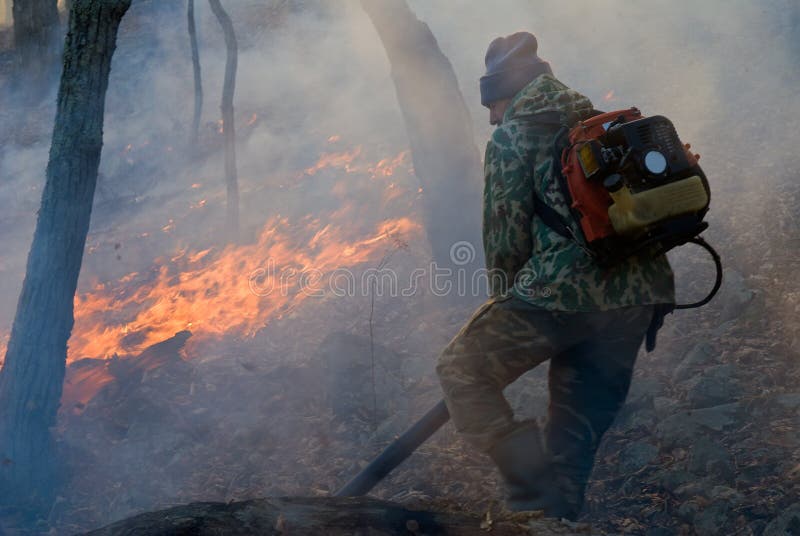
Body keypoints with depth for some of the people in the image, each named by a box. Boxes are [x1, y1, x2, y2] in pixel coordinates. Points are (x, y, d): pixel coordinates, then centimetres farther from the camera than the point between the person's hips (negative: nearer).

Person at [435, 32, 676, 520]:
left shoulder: (512, 137, 4)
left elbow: (505, 230, 1)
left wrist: (505, 303, 15)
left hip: (564, 292, -7)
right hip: (640, 295, 7)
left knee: (462, 370, 5)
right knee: (581, 422, 16)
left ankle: (532, 484, -7)